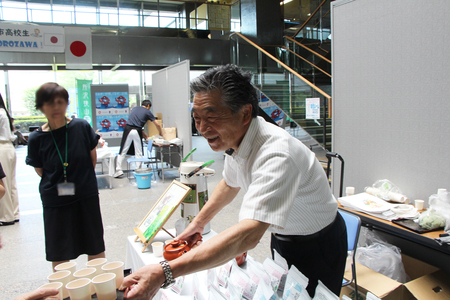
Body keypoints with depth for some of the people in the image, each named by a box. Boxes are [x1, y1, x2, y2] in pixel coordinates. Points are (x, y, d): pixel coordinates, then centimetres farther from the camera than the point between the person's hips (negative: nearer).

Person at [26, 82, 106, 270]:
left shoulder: (82, 127, -9)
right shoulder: (36, 138, -9)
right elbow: (40, 171, 5)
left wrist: (82, 179, 9)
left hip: (86, 197, 0)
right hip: (55, 200, 0)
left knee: (95, 248, 12)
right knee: (59, 254, 12)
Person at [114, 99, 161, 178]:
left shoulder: (134, 108, 22)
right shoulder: (147, 112, 10)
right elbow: (157, 125, 11)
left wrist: (143, 133, 29)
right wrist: (160, 134, 29)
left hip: (128, 129, 3)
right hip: (137, 131, -3)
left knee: (123, 151, 6)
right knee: (138, 153, 6)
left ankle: (118, 170, 2)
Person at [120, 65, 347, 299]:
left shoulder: (276, 154, -38)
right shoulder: (233, 138, -10)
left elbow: (248, 235, -47)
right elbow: (230, 184, 10)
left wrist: (164, 273, -50)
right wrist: (198, 222, 9)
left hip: (316, 244, -7)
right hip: (282, 236, 7)